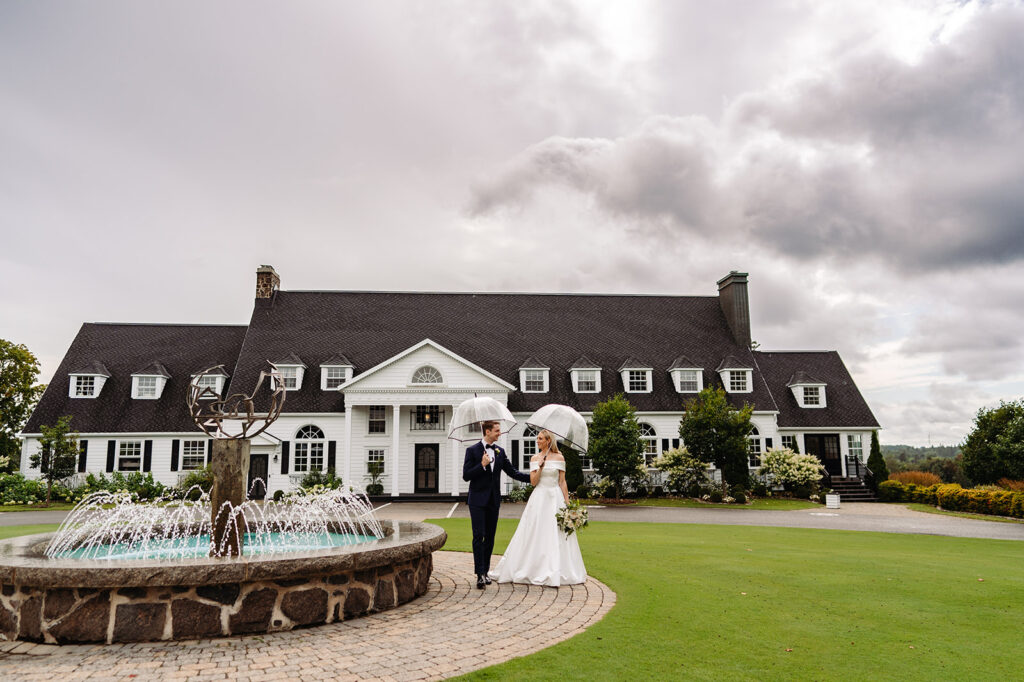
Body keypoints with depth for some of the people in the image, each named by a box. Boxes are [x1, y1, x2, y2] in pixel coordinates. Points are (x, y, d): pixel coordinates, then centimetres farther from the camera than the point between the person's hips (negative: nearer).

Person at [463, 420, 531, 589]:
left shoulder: (500, 452, 11)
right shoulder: (472, 450, -3)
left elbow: (512, 472, 14)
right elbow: (466, 475, -8)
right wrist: (482, 465, -20)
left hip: (494, 500, 5)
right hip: (478, 500, -5)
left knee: (490, 537, 8)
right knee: (478, 536, -9)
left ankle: (485, 572, 17)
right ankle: (480, 574, -9)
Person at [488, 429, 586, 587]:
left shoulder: (559, 458, 2)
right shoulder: (535, 458, 6)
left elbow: (562, 482, 3)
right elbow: (533, 481, -1)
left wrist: (567, 503, -2)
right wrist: (540, 467, -16)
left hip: (556, 497, -1)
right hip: (539, 498, 1)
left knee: (557, 535, -2)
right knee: (535, 534, 1)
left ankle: (554, 574, 5)